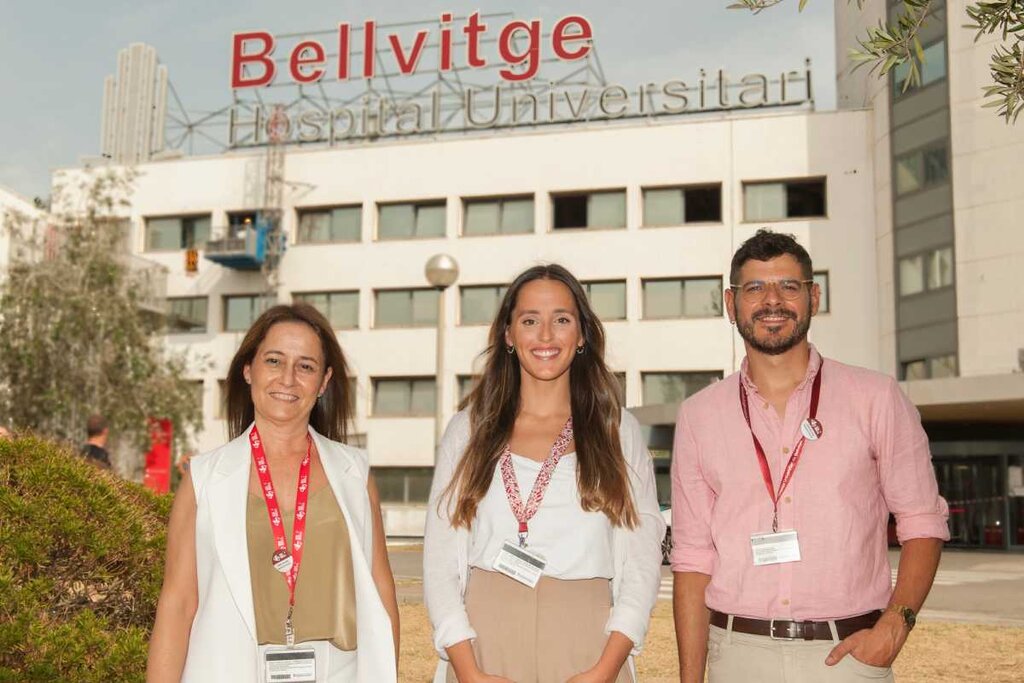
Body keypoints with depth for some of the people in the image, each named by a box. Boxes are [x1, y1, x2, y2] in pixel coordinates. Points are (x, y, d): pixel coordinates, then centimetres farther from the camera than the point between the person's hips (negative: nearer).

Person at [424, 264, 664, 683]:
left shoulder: (619, 431, 5)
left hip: (584, 645, 0)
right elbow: (440, 557, 1)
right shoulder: (468, 430, 6)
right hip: (485, 642, 0)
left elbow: (642, 558, 0)